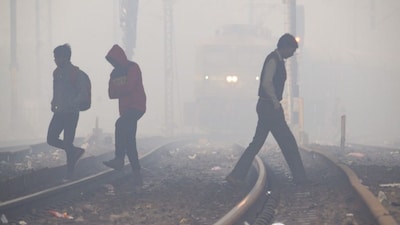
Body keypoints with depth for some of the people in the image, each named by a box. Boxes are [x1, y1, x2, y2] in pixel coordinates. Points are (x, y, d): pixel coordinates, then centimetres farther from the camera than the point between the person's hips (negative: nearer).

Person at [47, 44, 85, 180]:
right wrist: (54, 103, 8)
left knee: (68, 143, -5)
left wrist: (69, 105, -21)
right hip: (59, 112, 7)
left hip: (71, 113, -7)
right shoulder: (57, 72, 10)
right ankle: (76, 151, 22)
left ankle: (70, 173, 6)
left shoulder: (75, 73, -12)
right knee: (51, 139, 1)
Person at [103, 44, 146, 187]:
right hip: (126, 109, 8)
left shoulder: (133, 68, -8)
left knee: (120, 124, -31)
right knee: (129, 141, 4)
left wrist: (117, 90, -2)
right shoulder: (115, 73, 15)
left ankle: (119, 160, -31)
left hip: (136, 106, -8)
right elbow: (111, 93, 6)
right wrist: (122, 90, -12)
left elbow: (128, 87, -19)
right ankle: (136, 173, 8)